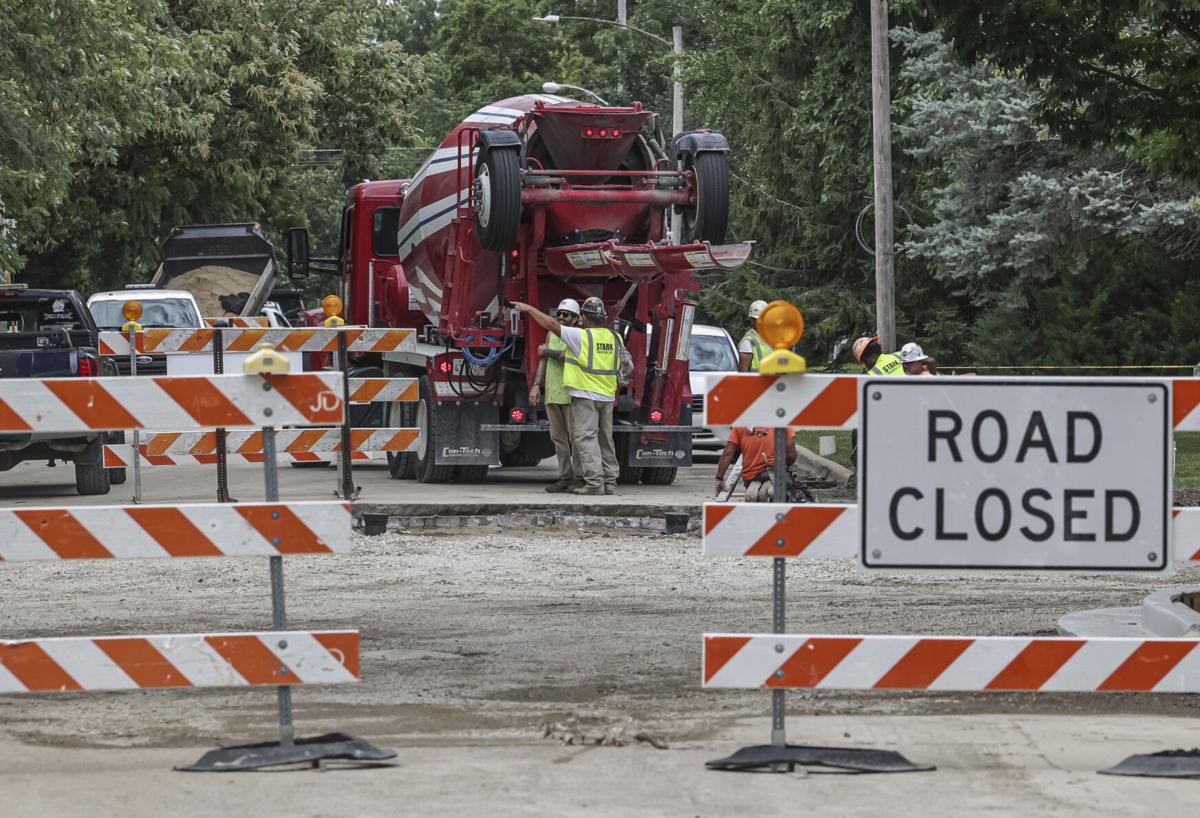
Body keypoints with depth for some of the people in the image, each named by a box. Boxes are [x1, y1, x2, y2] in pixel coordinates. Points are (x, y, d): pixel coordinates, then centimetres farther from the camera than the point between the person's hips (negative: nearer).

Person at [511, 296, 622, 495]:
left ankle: (594, 482, -18)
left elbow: (551, 324, -10)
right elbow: (620, 365, 18)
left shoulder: (581, 336, -10)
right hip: (608, 397, 6)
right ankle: (609, 482, 14)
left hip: (585, 395, -6)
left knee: (586, 438, -8)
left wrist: (528, 308, -1)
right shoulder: (615, 338, 7)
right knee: (605, 440, 13)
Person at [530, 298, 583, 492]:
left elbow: (567, 355, -19)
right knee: (558, 438, 6)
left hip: (571, 394, -7)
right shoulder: (552, 334, 16)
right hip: (552, 394, 7)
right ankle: (565, 477, 10)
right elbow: (544, 361, 13)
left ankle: (579, 478, -5)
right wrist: (536, 385, 3)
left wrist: (546, 351, -3)